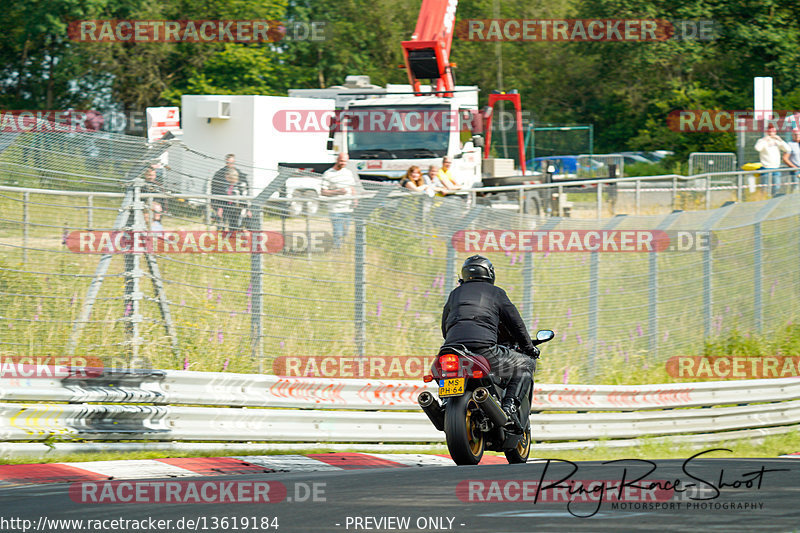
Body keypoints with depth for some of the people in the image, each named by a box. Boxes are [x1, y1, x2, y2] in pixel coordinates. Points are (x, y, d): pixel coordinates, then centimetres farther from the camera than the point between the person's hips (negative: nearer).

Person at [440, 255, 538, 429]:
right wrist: (529, 348, 32)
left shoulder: (455, 294, 27)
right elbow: (515, 323, 18)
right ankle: (510, 404, -11)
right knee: (525, 365, 11)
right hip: (483, 348, -4)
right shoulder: (495, 293, 16)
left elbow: (445, 329, 34)